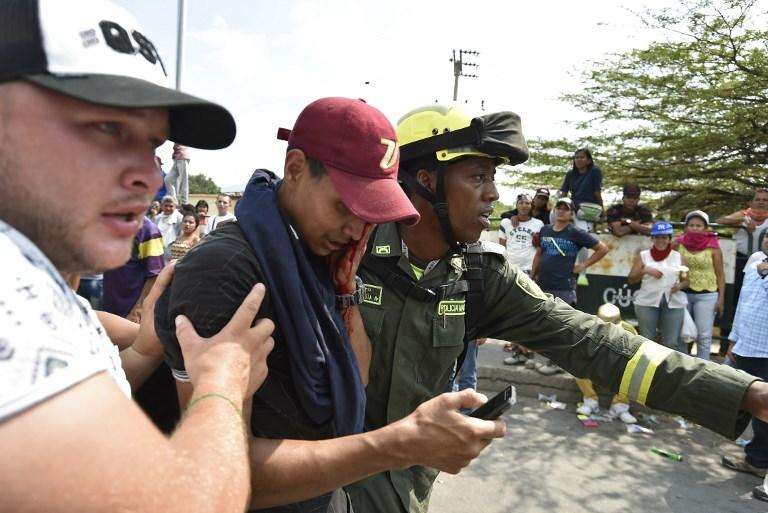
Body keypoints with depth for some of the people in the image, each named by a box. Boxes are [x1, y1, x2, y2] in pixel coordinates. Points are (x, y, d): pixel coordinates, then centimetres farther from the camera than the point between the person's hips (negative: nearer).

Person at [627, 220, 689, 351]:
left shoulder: (679, 257, 9)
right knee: (647, 340, 6)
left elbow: (686, 280, 11)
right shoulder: (643, 256, 5)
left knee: (672, 342, 2)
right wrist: (645, 270, -13)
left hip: (674, 303, 1)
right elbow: (631, 280, 2)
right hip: (647, 303, 0)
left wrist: (680, 286, -11)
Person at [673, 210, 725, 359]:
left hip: (706, 295, -2)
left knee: (704, 336, 1)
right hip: (682, 293, 2)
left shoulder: (713, 247, -4)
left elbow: (720, 274, -1)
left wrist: (721, 299, -4)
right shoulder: (678, 244, 0)